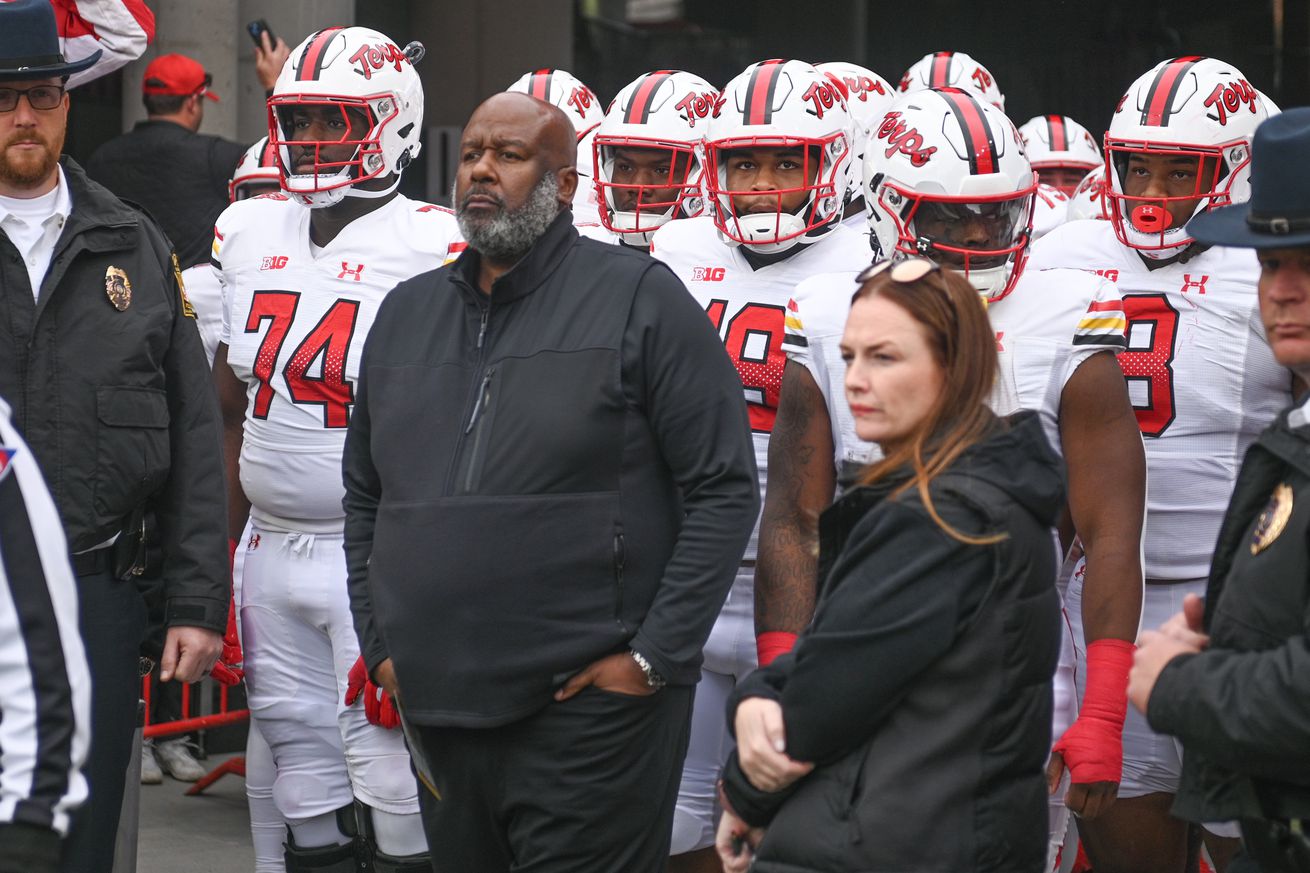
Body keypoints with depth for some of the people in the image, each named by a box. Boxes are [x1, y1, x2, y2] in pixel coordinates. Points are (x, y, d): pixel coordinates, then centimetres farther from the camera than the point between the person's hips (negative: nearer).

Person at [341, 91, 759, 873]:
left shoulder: (639, 300, -5)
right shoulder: (407, 313, 13)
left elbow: (725, 490, -9)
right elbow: (366, 497, 21)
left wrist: (654, 658, -12)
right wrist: (381, 646, 11)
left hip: (588, 707, -6)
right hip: (437, 712, 6)